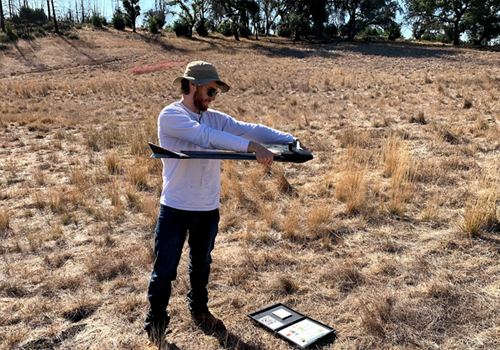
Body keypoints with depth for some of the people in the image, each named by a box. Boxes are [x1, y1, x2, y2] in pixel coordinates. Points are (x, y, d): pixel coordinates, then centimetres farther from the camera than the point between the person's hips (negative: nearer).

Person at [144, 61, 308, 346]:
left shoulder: (215, 118, 5)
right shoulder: (170, 116, -14)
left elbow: (248, 129, -5)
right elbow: (208, 137, -28)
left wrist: (289, 140, -16)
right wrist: (252, 146, -35)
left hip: (208, 209, 6)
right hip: (176, 209, -5)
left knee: (201, 264, 22)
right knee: (165, 271, 6)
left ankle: (199, 310, 44)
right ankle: (156, 324, 27)